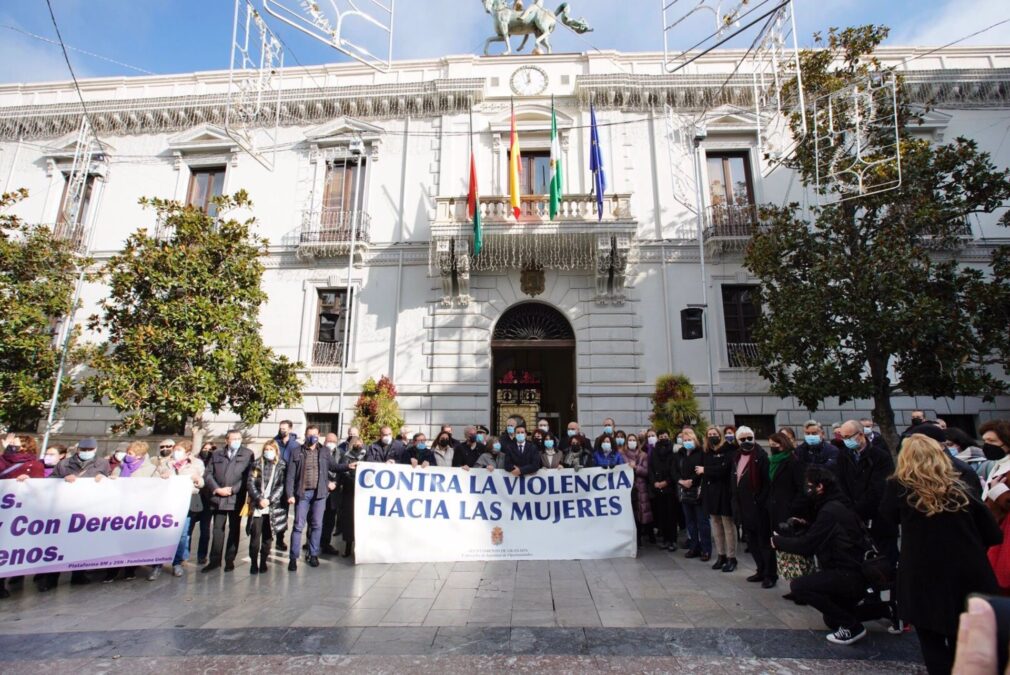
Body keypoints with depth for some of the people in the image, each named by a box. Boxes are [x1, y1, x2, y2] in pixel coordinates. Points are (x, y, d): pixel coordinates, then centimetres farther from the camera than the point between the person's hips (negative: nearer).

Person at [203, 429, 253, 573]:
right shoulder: (217, 455, 12)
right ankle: (214, 560, 16)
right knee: (217, 529, 6)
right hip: (218, 498, 2)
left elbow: (248, 476, -6)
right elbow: (208, 474, 6)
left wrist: (232, 490, -12)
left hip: (236, 498, -2)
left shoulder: (248, 454, 0)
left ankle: (230, 560, 16)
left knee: (234, 530, 6)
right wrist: (216, 489, -7)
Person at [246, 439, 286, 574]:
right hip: (257, 506, 1)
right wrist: (259, 499, -11)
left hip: (273, 506, -1)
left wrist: (269, 500, -13)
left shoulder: (282, 466, 4)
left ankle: (263, 561, 15)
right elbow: (251, 483, 1)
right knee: (255, 534, -4)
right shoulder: (256, 465, 9)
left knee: (268, 535, 4)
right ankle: (253, 562, 7)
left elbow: (282, 486, -3)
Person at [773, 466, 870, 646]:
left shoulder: (830, 511, -23)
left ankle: (851, 626, -10)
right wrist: (785, 538, 3)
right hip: (856, 572, 10)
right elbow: (813, 538, 13)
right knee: (832, 620, 25)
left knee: (798, 586, -21)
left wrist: (778, 541, -8)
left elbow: (806, 546, -22)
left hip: (849, 576, -10)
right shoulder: (837, 505, 10)